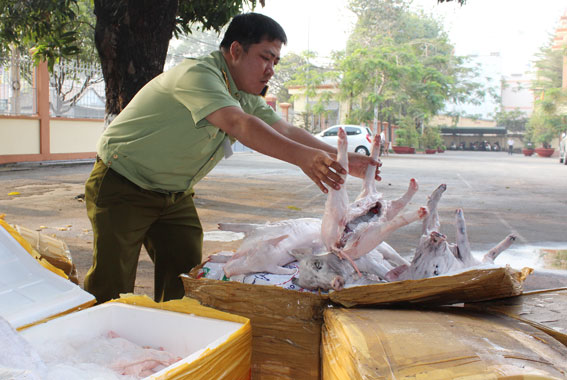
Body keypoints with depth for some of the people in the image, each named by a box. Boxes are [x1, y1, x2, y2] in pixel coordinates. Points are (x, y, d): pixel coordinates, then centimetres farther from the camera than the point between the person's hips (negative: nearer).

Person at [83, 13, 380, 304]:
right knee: (112, 285, -4)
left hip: (174, 194, 8)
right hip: (121, 188, -8)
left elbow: (285, 132, -4)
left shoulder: (246, 97, 4)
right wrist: (301, 157, -50)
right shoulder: (198, 74, -25)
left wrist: (341, 159, -17)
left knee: (185, 281, 3)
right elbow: (239, 124, -40)